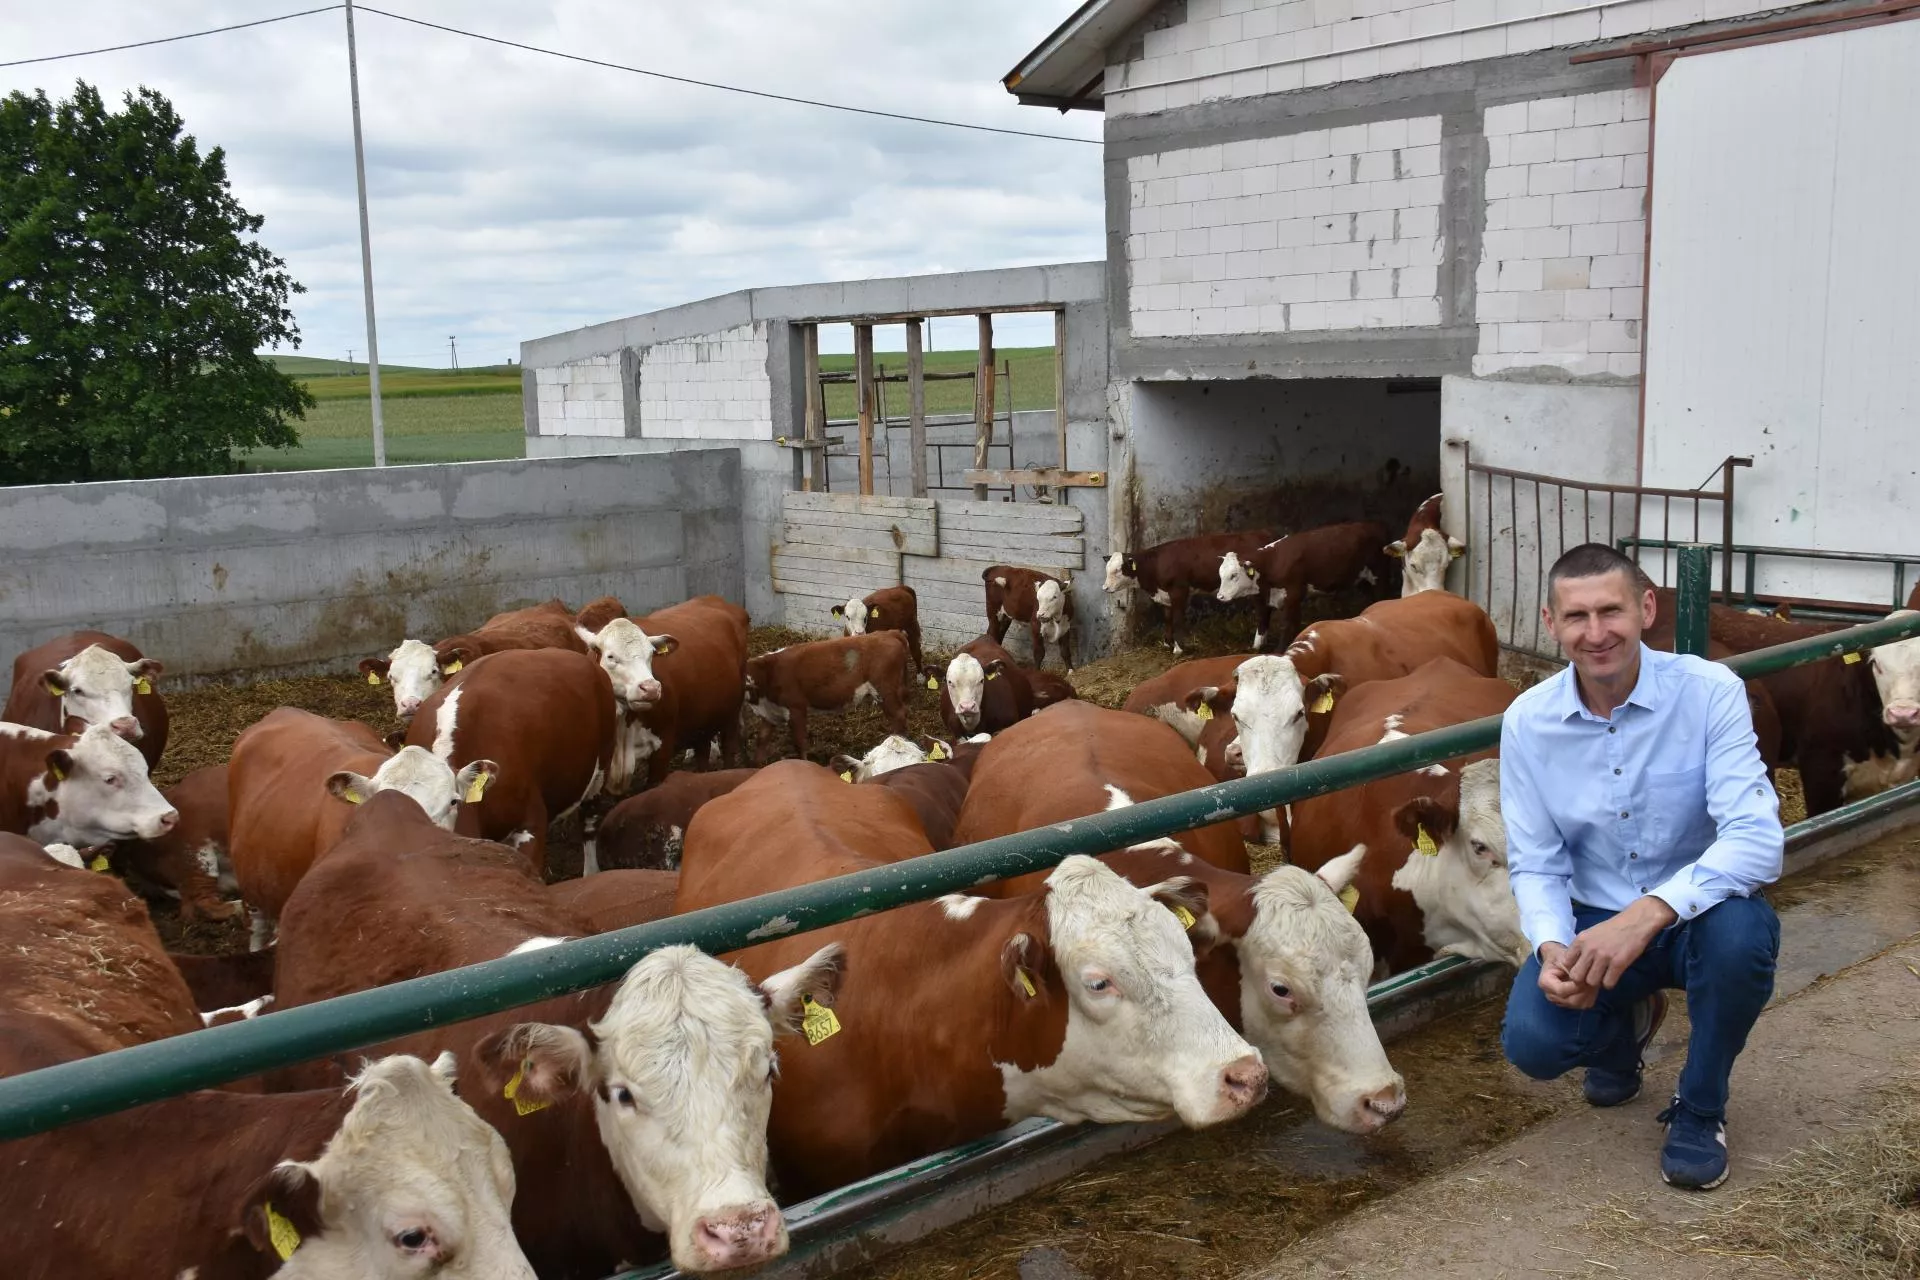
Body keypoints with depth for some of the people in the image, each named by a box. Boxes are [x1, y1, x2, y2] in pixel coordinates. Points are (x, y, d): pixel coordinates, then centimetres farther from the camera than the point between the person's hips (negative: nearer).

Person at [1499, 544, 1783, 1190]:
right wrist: (1552, 948, -26)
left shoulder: (1709, 692, -17)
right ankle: (1625, 1024, 17)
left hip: (1696, 914, -1)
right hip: (1593, 922, 2)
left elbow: (1756, 838, -28)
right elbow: (1535, 864, -4)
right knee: (1532, 1040, -24)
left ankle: (1700, 1107, -5)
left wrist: (1649, 913, -41)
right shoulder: (1528, 720, -8)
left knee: (1742, 933, -37)